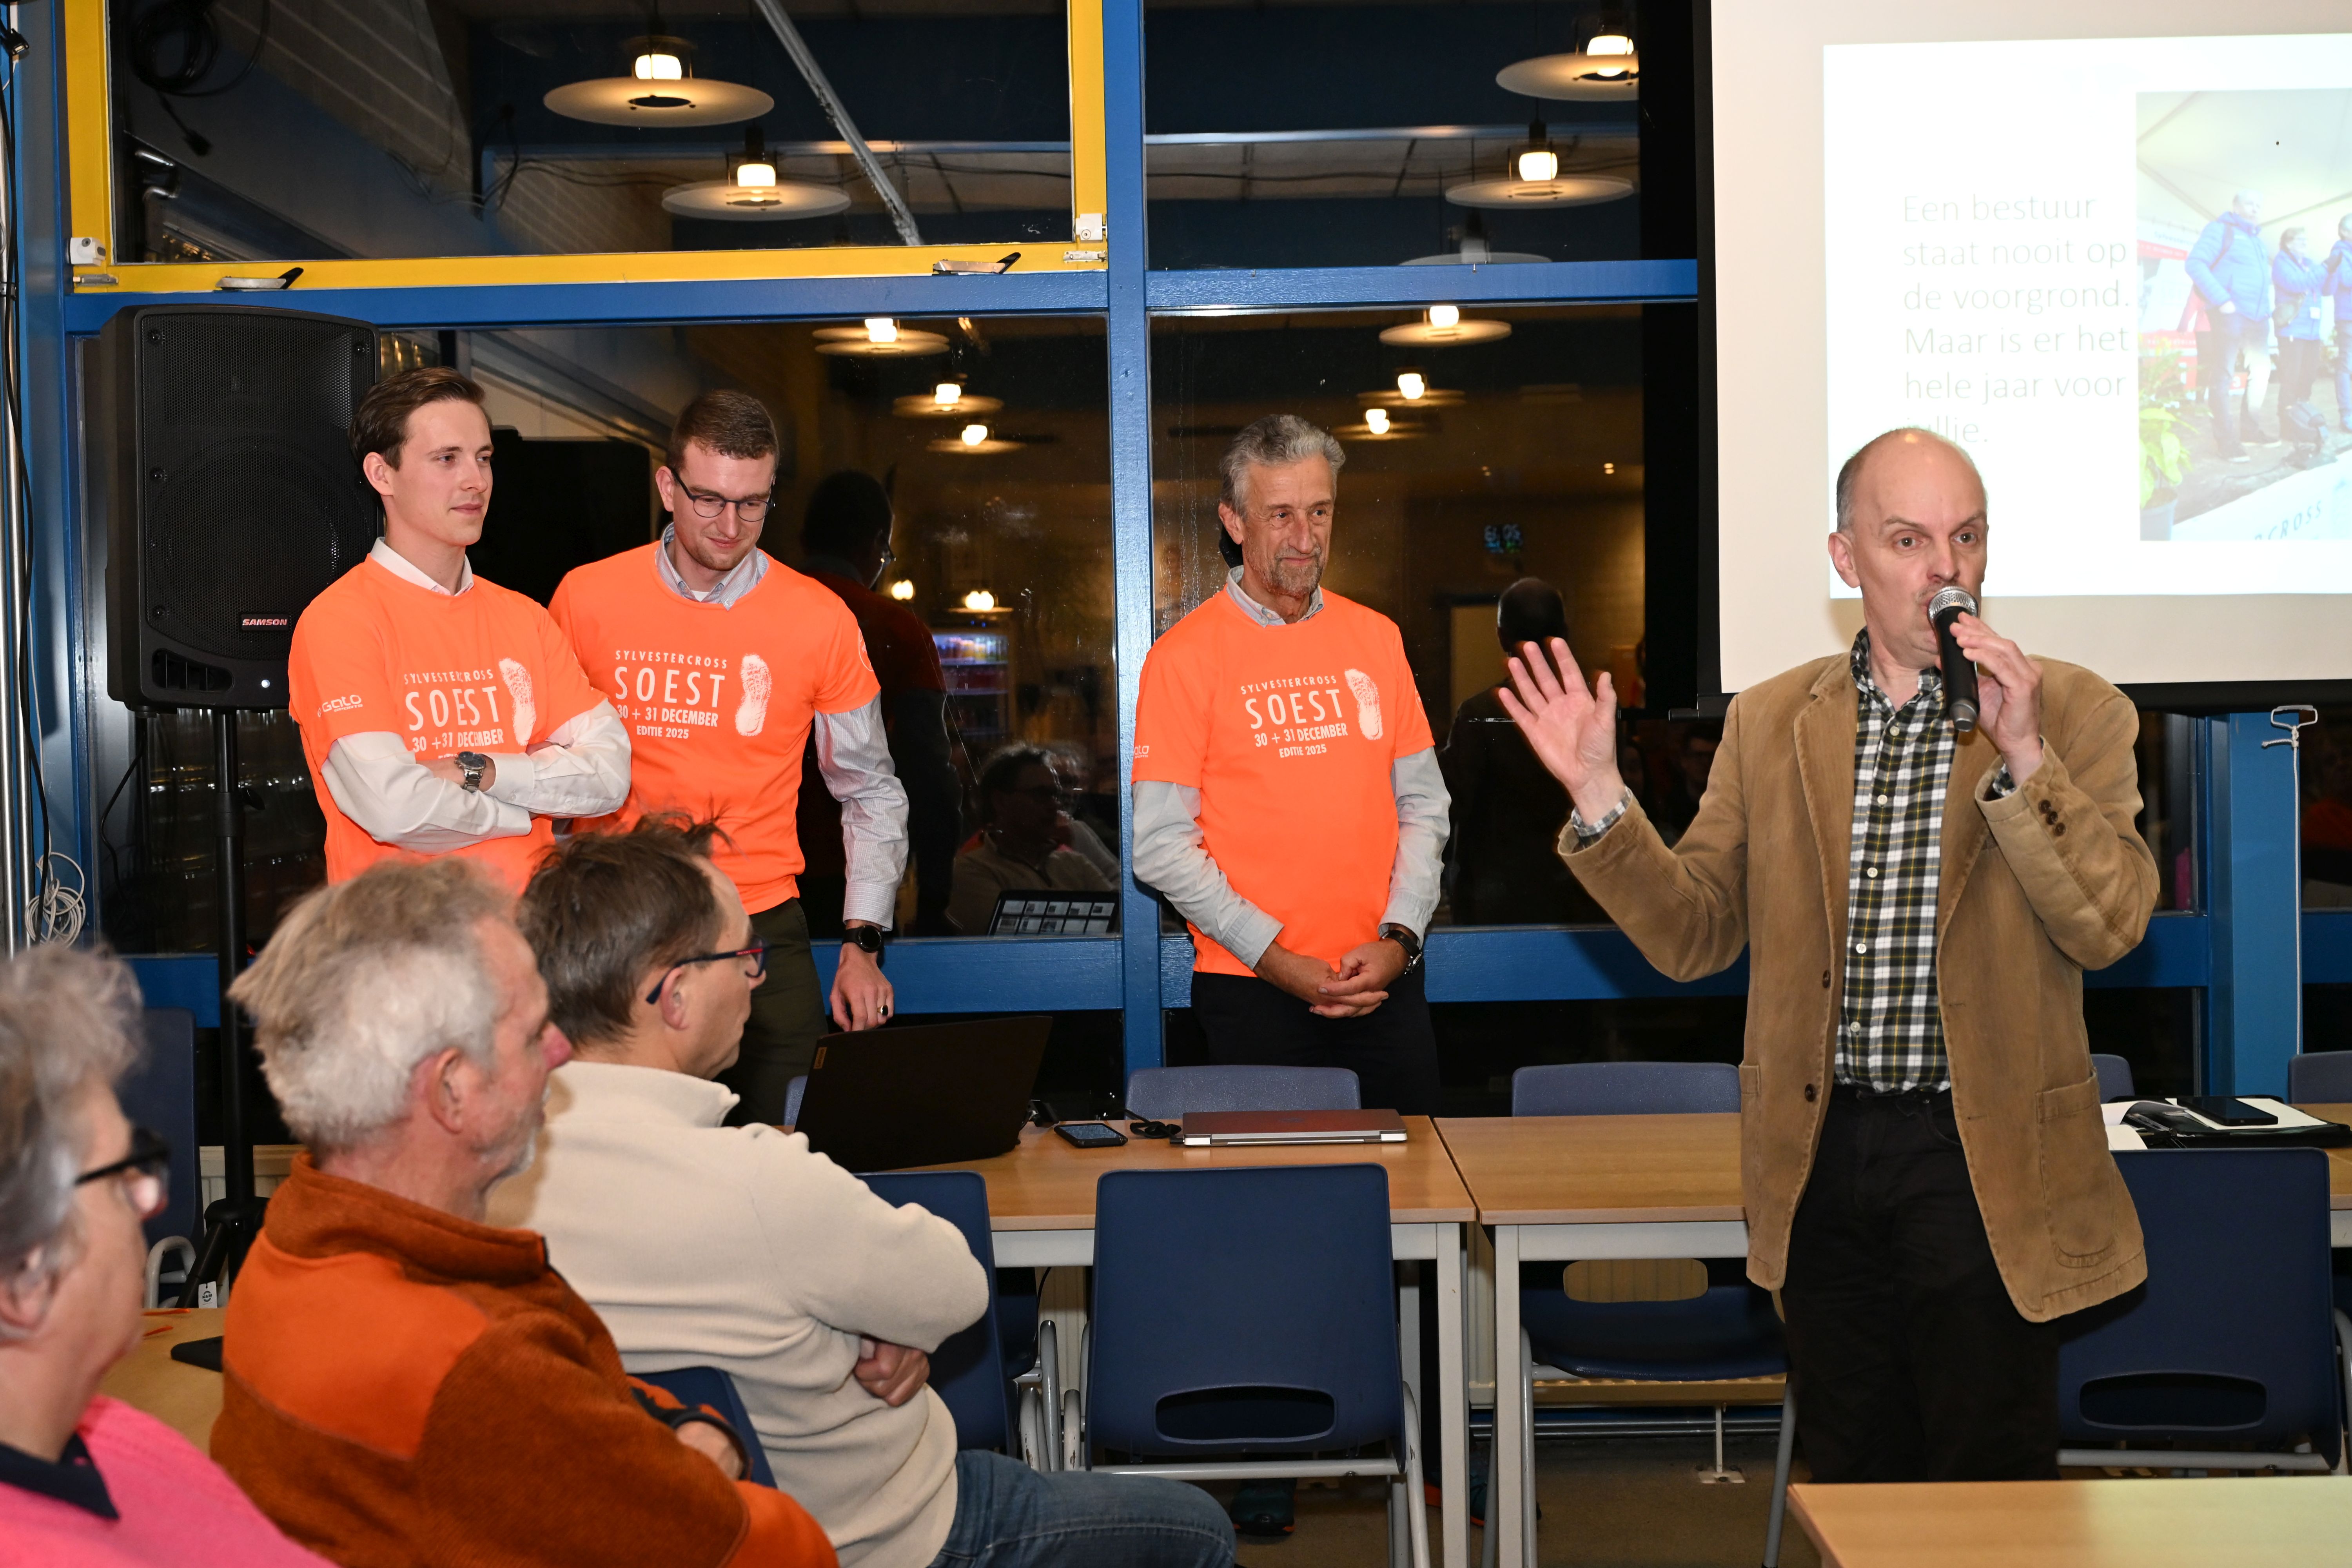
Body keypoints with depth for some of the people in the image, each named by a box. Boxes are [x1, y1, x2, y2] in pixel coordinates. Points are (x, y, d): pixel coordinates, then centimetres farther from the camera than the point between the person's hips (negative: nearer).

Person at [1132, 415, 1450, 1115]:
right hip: (1253, 992, -4)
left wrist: (1399, 938, -3)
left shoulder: (1376, 637, 9)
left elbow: (1423, 805, 11)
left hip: (1386, 985, 4)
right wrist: (1277, 960, -13)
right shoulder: (1185, 655, -5)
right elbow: (1162, 847, -8)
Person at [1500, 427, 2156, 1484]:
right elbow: (1694, 934, 5)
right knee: (1851, 1483, 16)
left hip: (1981, 1158, -3)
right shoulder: (1770, 721, 6)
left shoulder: (2073, 713, -2)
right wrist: (1598, 799, -9)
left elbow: (2110, 927, -12)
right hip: (1823, 1153, 3)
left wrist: (2021, 756, -23)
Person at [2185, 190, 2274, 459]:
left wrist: (2266, 308, 15)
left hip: (2258, 316, 8)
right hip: (2230, 313, -8)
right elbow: (2196, 263, -12)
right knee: (2223, 375, -9)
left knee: (2261, 370, 11)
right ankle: (2226, 438, -8)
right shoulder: (2221, 229, -1)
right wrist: (2221, 300, -17)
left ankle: (2249, 428, 22)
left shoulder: (2256, 238, 22)